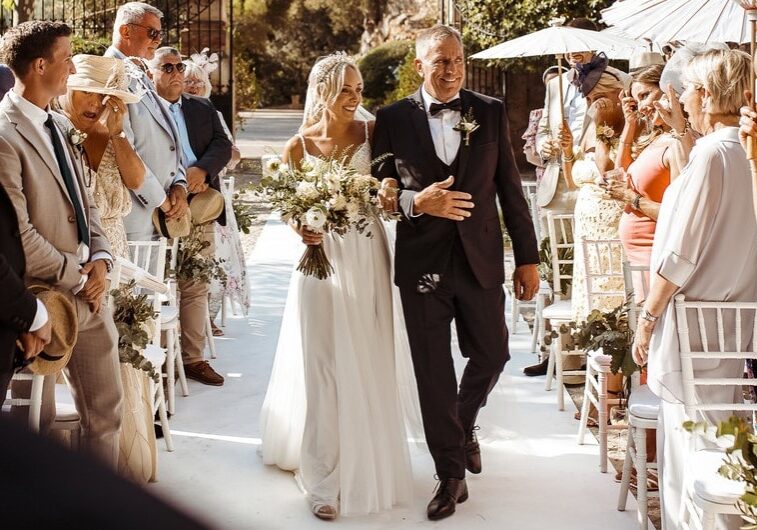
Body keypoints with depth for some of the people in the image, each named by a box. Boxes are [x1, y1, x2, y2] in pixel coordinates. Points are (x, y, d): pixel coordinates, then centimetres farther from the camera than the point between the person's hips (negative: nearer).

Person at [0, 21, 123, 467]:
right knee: (38, 421, 8)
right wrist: (76, 278, -12)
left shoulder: (61, 125, 10)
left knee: (106, 411, 14)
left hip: (89, 294, 8)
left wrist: (100, 258, 0)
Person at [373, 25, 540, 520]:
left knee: (492, 354, 10)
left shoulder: (491, 112, 2)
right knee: (434, 371, 5)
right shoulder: (393, 119, -2)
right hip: (422, 262, -1)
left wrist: (528, 258, 3)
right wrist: (415, 201, -18)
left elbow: (510, 188, 3)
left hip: (480, 258, 1)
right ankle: (451, 474, 19)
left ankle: (464, 424, 42)